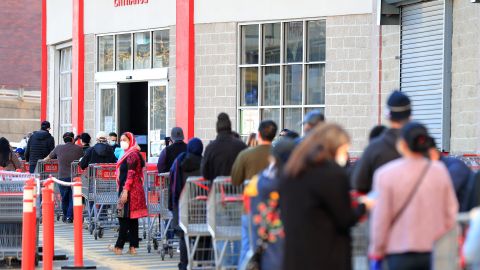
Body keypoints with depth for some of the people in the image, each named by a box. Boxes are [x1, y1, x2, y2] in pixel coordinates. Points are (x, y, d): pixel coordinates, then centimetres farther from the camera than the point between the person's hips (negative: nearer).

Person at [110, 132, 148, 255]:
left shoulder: (132, 155, -13)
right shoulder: (128, 154, 17)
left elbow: (131, 174, -19)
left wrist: (125, 191, -23)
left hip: (130, 190, -10)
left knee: (124, 218, -5)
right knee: (132, 219, 8)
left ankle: (119, 246, -2)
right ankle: (133, 246, 8)